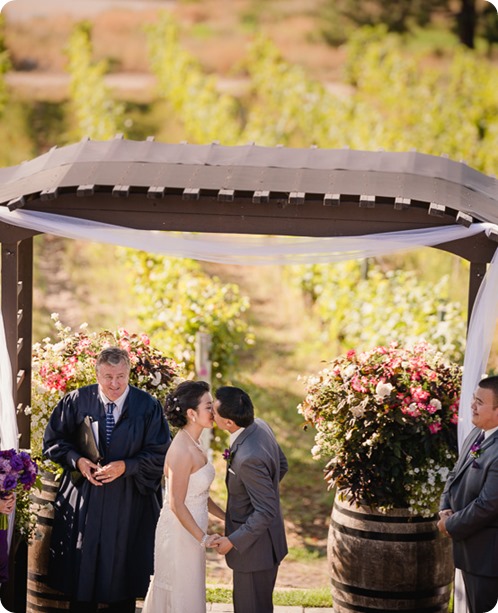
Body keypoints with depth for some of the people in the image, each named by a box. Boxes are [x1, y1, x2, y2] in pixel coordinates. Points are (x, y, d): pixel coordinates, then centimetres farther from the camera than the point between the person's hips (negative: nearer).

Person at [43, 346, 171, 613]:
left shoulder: (148, 407, -7)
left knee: (122, 571, 7)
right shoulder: (77, 401, -2)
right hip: (83, 499, 1)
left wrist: (125, 466, -18)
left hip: (128, 501, -1)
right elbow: (53, 440, 6)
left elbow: (159, 454, -5)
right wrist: (77, 460, -11)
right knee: (82, 570, 6)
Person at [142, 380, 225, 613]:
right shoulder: (182, 451, -24)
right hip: (180, 532, -9)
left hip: (190, 530, 9)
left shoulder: (193, 444, 5)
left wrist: (226, 517, 10)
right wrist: (203, 538, -19)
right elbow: (176, 504, -23)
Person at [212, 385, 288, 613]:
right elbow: (282, 465, 11)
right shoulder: (259, 426, -6)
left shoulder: (249, 458, -35)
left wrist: (232, 541, -21)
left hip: (255, 547, -9)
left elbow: (266, 511, -28)